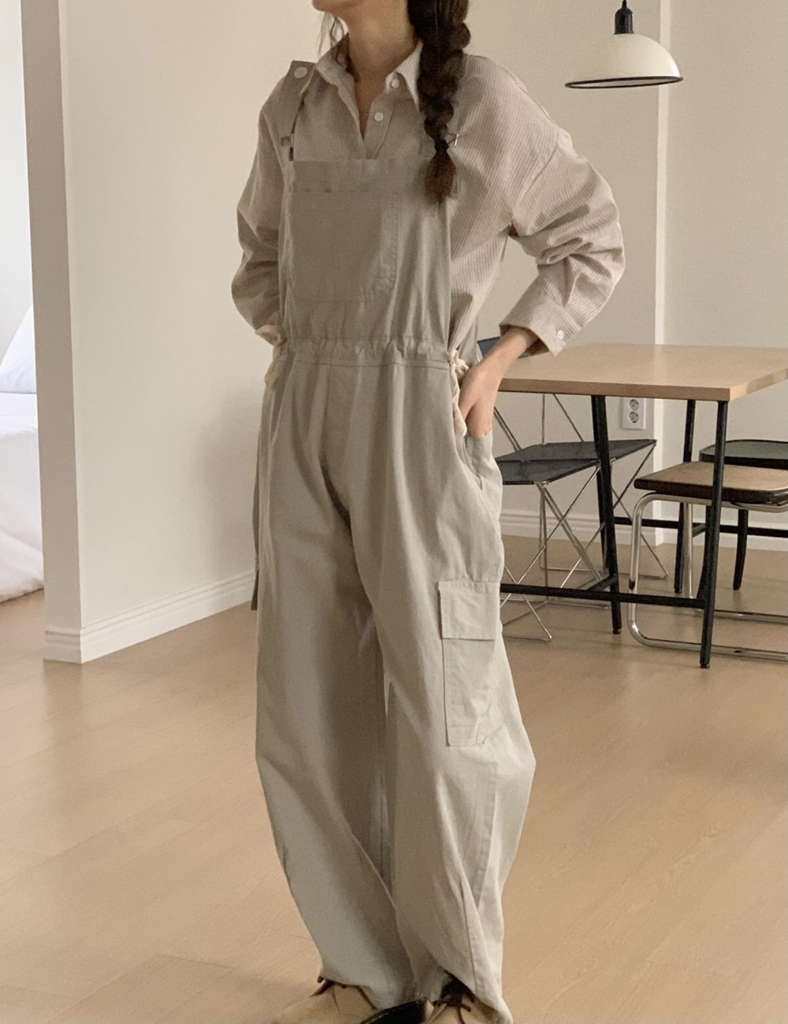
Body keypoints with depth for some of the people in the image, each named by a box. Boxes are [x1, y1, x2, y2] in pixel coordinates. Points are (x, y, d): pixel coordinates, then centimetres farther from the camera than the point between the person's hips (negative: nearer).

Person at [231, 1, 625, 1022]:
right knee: (306, 709, 7)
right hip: (302, 421, 5)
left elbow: (593, 244, 5)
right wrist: (287, 340, 9)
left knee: (442, 709, -2)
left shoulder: (483, 100, -5)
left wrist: (497, 360, -3)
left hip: (417, 425, -5)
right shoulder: (293, 106, 8)